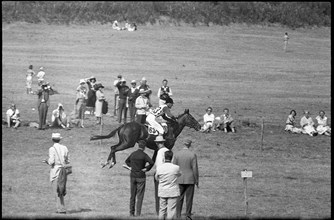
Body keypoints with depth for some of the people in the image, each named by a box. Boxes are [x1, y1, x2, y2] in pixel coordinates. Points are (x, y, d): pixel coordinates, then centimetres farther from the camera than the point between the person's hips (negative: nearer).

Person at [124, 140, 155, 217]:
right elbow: (151, 162, -24)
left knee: (133, 196, 12)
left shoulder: (133, 154, 5)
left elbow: (127, 161, 24)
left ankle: (131, 213, 11)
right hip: (141, 177, -4)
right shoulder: (144, 155, -11)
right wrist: (147, 169, -10)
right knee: (140, 196, -1)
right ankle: (138, 213, -5)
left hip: (133, 176, 4)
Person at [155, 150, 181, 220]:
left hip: (162, 192, 2)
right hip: (173, 192, -2)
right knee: (171, 209, 1)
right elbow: (179, 174, 8)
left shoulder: (159, 168, -9)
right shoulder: (176, 168, -14)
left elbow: (156, 178, 7)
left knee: (162, 209, 11)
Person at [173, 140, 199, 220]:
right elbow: (195, 168, -10)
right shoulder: (193, 155, -10)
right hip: (190, 179, -2)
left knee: (179, 199, 7)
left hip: (180, 179, 2)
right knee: (189, 199, 5)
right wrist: (196, 180, -1)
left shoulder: (177, 154, -4)